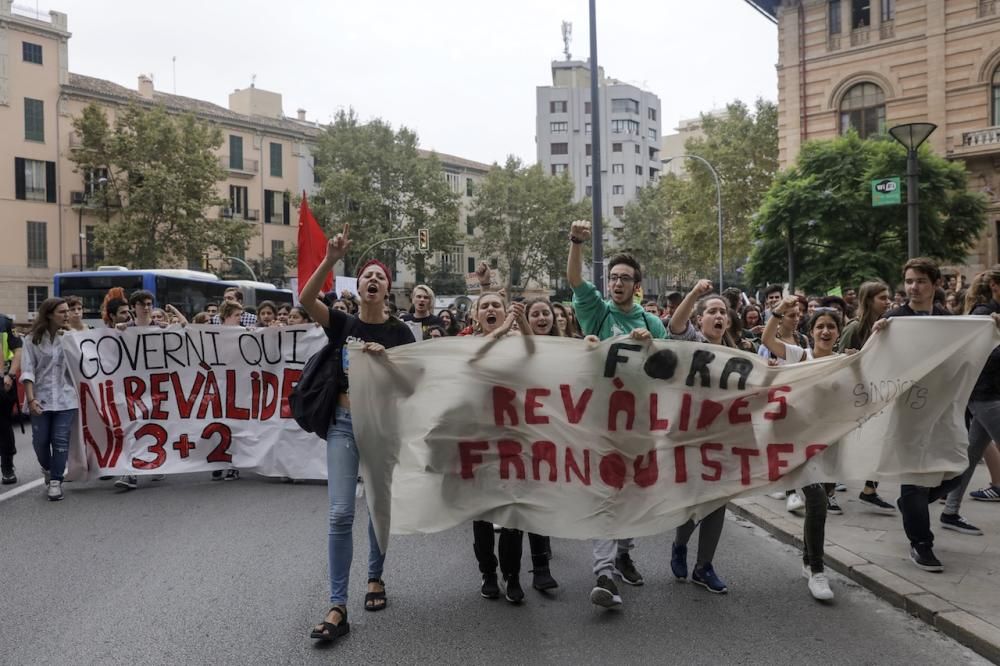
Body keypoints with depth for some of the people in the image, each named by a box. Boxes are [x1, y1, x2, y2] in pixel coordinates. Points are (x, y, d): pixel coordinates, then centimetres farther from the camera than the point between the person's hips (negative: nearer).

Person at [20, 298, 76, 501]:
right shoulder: (33, 339, 0)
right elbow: (28, 370, -4)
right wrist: (30, 399, -11)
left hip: (65, 398, 0)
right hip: (41, 399, 0)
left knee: (60, 440, -3)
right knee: (40, 441, 7)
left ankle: (56, 481, 8)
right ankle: (48, 470, 36)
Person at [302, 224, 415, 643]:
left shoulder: (399, 332, 0)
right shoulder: (342, 324, 0)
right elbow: (306, 299, -17)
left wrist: (386, 357, -19)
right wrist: (331, 260, -27)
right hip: (344, 423, 0)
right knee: (340, 514, -7)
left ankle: (375, 579, 34)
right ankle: (337, 608, -3)